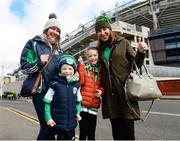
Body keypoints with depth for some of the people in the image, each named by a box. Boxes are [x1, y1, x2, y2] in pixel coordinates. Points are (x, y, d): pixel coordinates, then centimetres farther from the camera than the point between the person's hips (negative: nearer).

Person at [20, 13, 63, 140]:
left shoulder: (59, 50, 16)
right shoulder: (34, 44, 0)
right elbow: (24, 68, -5)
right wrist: (39, 62, -22)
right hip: (41, 91, -5)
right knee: (46, 127, -6)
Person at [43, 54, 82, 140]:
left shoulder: (76, 84, -1)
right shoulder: (55, 84, -13)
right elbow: (47, 102, -8)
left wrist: (78, 113, 0)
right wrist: (48, 117, -12)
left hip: (71, 123, 4)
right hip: (57, 123, -4)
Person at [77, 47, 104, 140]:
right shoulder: (84, 68, 0)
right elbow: (80, 81, -15)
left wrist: (101, 90, -7)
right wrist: (81, 65, -16)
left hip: (94, 106, 3)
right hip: (83, 104, -3)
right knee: (83, 133, 6)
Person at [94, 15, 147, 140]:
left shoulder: (123, 42, 5)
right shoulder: (100, 49, 14)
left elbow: (135, 63, 2)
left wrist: (140, 52, -17)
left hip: (124, 91, -3)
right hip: (110, 94, 4)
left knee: (127, 129, -3)